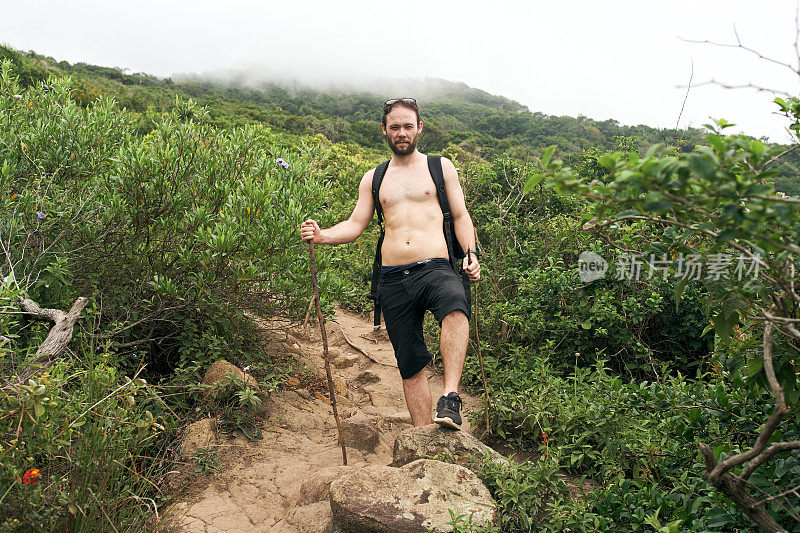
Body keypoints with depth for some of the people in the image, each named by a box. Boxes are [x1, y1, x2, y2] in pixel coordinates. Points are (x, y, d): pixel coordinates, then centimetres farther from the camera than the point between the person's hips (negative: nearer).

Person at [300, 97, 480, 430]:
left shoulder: (440, 167, 12)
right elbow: (355, 225, 13)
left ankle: (450, 397, -34)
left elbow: (460, 217, 11)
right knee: (410, 363, 4)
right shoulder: (373, 179, 18)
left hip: (435, 268, -2)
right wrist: (322, 236, -6)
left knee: (455, 306, -38)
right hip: (393, 278, 3)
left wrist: (471, 256, -6)